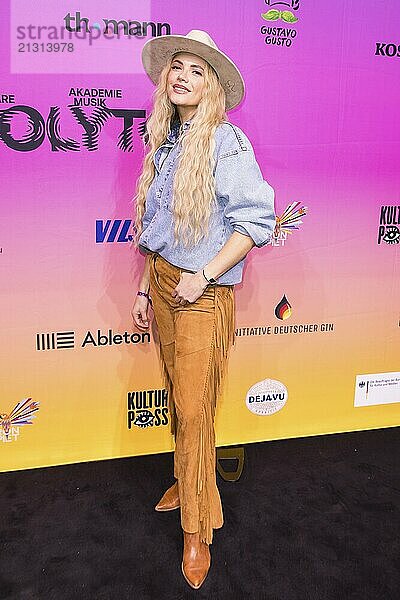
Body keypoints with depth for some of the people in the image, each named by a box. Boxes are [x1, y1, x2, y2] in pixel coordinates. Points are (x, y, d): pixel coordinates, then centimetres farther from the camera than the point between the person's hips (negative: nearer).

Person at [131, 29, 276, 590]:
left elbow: (257, 218, -16)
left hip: (202, 292, -7)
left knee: (194, 408, -2)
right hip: (163, 282, 7)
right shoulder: (165, 142, 11)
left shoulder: (225, 140, -11)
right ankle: (185, 482, 38)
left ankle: (198, 532, 14)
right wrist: (145, 288, 16)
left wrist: (203, 276, -19)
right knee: (177, 397, 17)